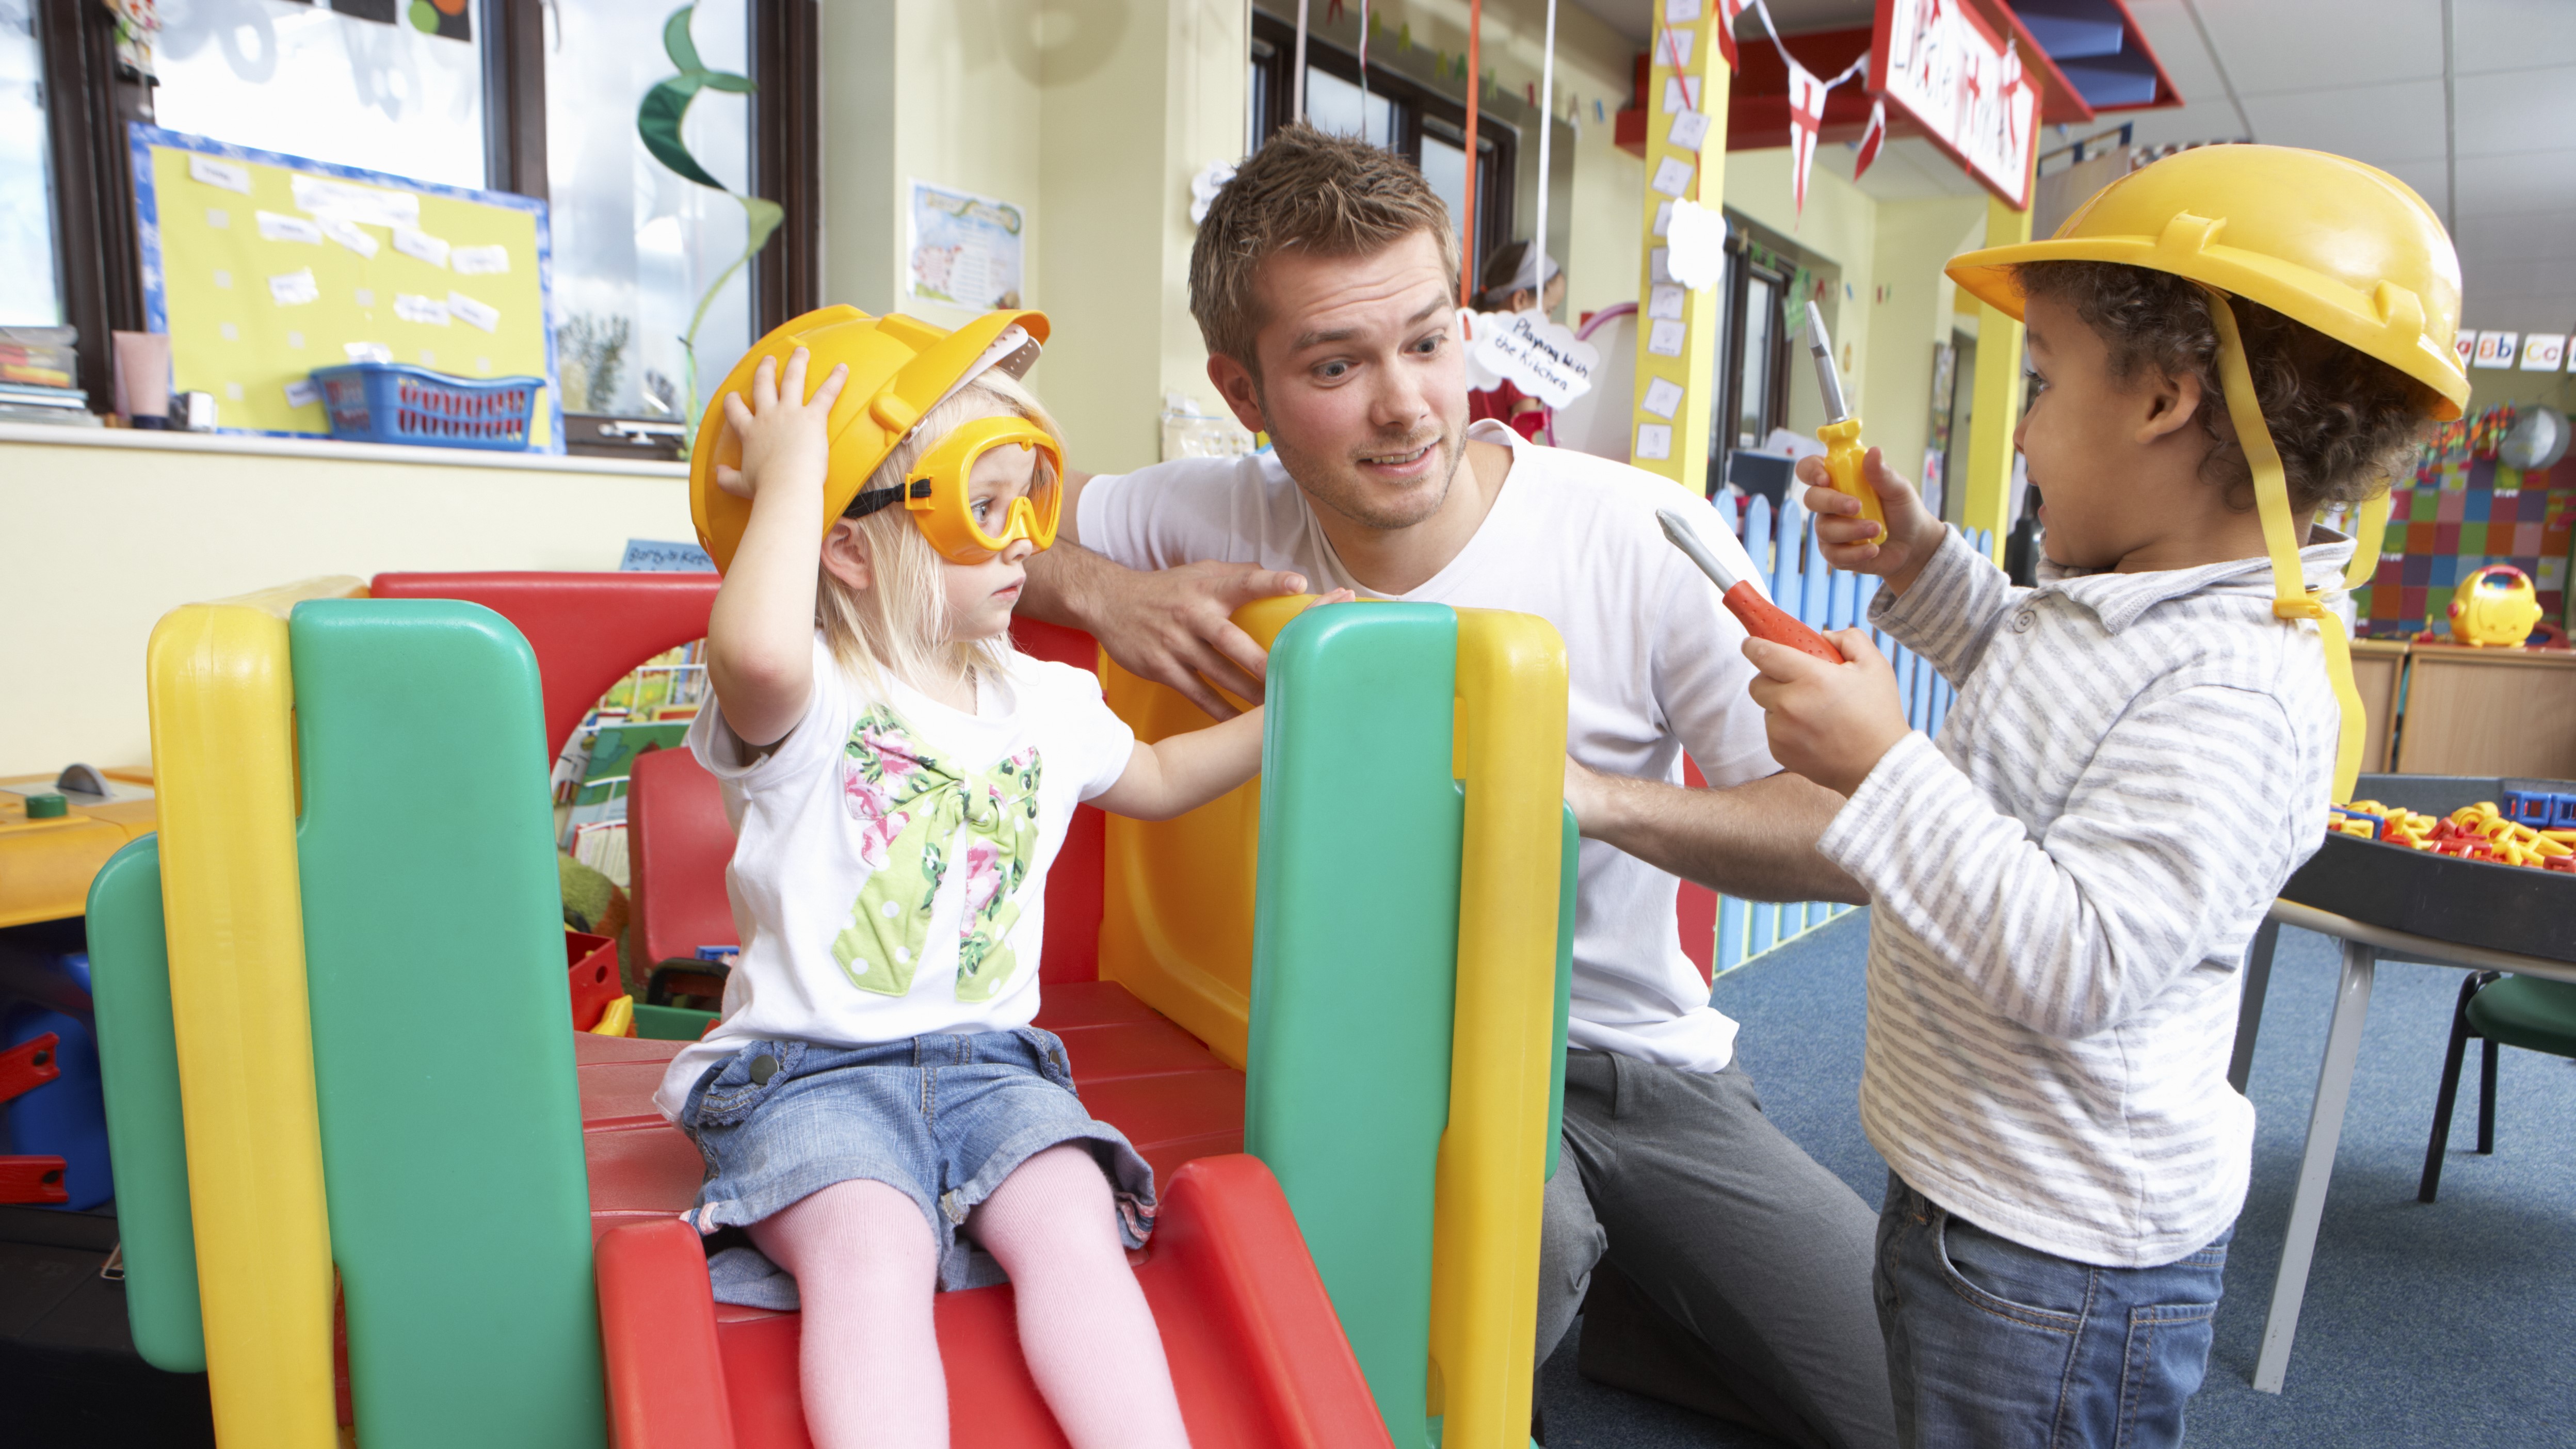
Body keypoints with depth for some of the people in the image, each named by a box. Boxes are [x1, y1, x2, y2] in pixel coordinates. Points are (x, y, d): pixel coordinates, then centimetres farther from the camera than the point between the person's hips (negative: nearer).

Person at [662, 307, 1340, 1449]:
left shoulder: (1046, 704, 12)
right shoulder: (802, 702, -9)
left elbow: (1158, 779, 30)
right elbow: (755, 651, -36)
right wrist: (792, 473, -24)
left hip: (989, 1058, 4)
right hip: (810, 1067, -4)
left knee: (1077, 1224, -23)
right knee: (874, 1251, -31)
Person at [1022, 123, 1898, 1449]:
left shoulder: (1640, 536, -15)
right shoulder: (1228, 518, -8)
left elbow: (1850, 839, -16)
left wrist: (1597, 795, -33)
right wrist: (1107, 593, -20)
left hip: (1649, 1061, 2)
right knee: (1507, 1256, -34)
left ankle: (1591, 1289, 18)